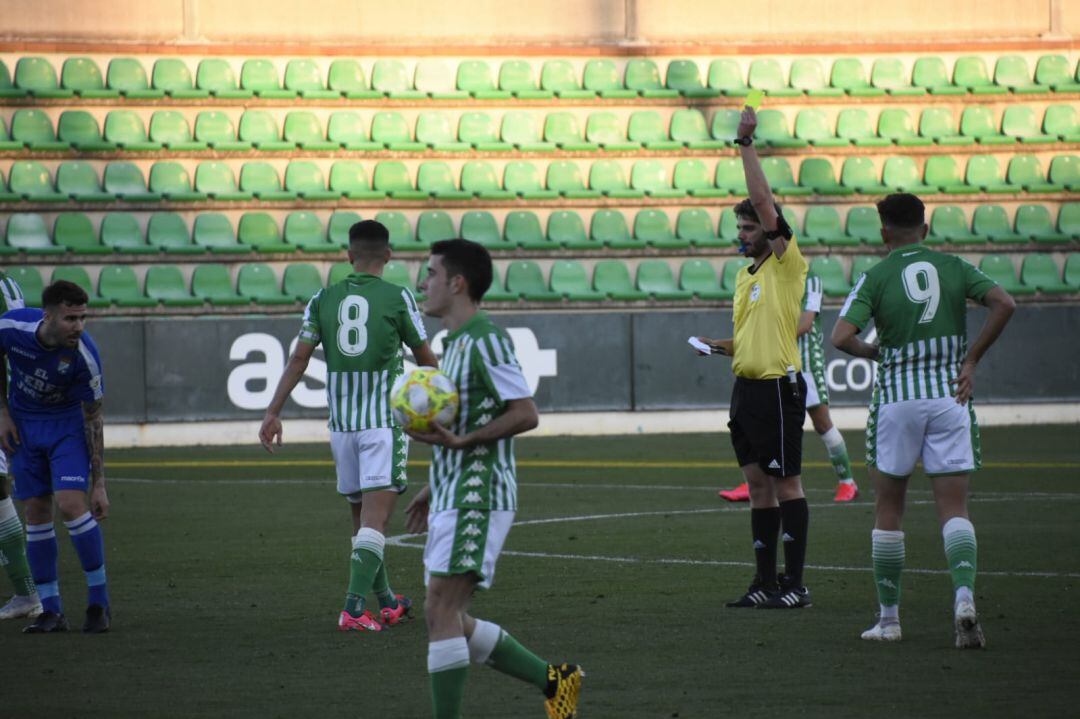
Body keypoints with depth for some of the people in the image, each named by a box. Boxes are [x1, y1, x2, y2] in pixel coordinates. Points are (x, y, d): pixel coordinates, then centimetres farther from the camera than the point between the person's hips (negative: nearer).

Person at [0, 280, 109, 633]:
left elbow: (93, 418, -19)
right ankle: (50, 611, 6)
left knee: (71, 504, -19)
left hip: (69, 424, -3)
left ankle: (99, 602, -5)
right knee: (36, 511, 0)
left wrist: (99, 484, -17)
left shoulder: (84, 355, -29)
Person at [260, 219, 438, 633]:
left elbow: (299, 359, -1)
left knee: (362, 516, 16)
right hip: (384, 420, -4)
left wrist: (273, 412, 2)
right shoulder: (398, 298, -5)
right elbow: (425, 359, 4)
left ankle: (387, 603, 29)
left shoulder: (324, 299, 4)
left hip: (341, 423, 4)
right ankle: (353, 609, -20)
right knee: (375, 517, -7)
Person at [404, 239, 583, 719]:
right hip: (453, 498, 10)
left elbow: (525, 414, -19)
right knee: (449, 620, 10)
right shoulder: (456, 343, 18)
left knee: (441, 611, -14)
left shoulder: (486, 341, -13)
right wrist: (433, 489, 26)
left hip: (478, 499, -10)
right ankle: (552, 680, 18)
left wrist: (458, 441, -23)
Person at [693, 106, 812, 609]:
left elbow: (763, 200, -17)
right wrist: (726, 347, 12)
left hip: (777, 385, -8)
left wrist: (746, 143, -15)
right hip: (746, 385, 8)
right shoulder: (745, 275, 17)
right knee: (758, 484, 9)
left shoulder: (787, 264, -7)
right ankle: (765, 581, 12)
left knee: (786, 483, -5)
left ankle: (795, 583, -2)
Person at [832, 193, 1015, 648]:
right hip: (950, 393, 2)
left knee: (888, 510, 11)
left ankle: (889, 618, 15)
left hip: (898, 394, -2)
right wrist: (972, 359, -2)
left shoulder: (876, 277, -3)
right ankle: (964, 596, -24)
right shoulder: (953, 268, 4)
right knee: (954, 508, 0)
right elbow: (1004, 304, -9)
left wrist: (870, 352, 6)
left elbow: (841, 337, -15)